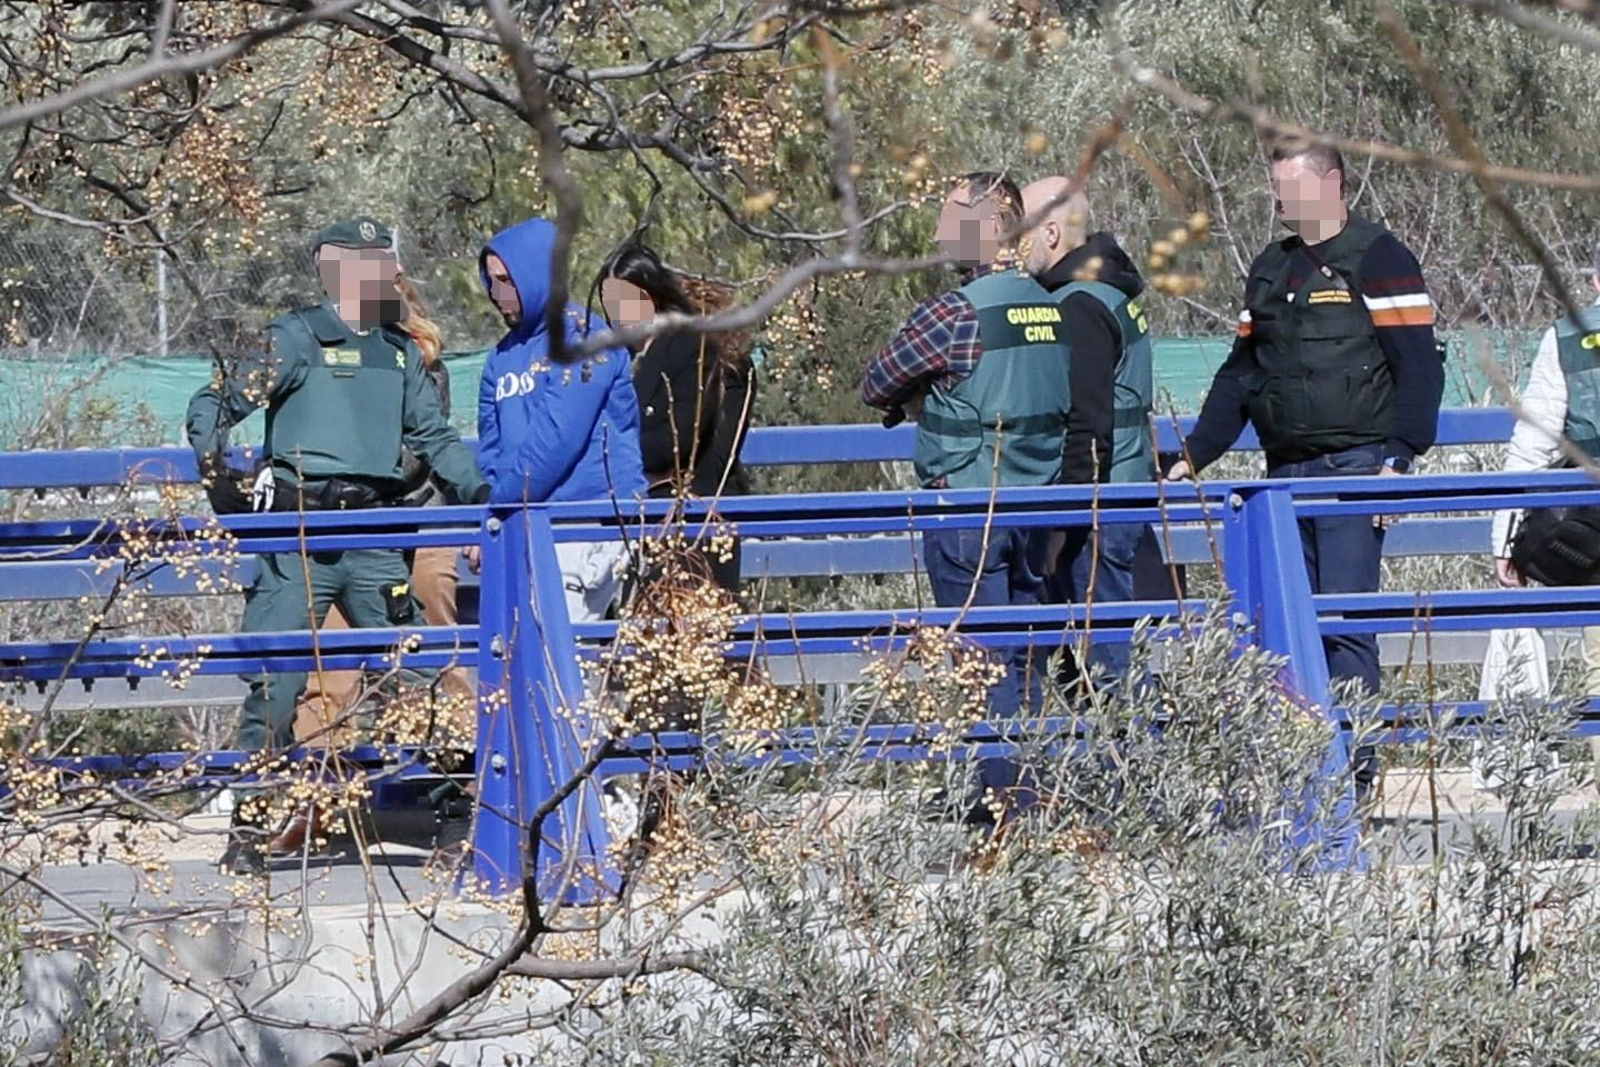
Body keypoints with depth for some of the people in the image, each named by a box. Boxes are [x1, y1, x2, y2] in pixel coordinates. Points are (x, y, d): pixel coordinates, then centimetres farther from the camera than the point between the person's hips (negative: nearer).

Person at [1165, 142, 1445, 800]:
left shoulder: (1376, 259, -1)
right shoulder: (1270, 270, 20)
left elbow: (1418, 367, -7)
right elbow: (1241, 373, 25)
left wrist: (1399, 458, -16)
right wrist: (1194, 456, 17)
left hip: (1354, 469, -7)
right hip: (1285, 474, 7)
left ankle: (1353, 767, -13)